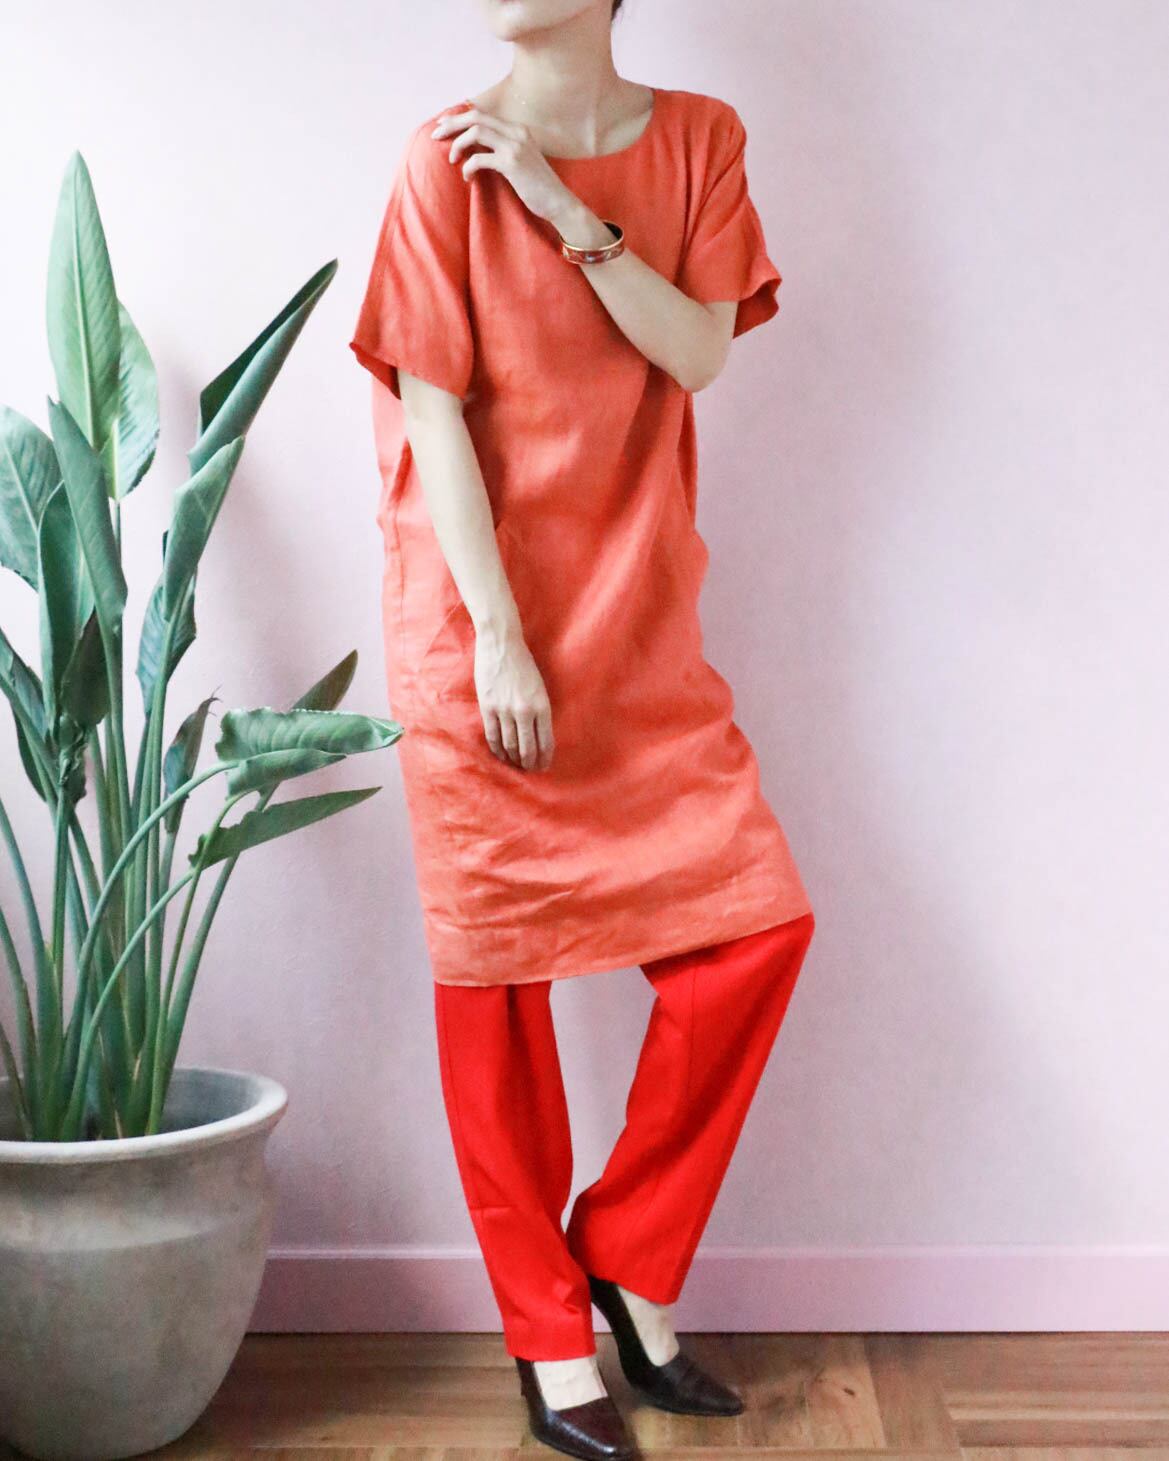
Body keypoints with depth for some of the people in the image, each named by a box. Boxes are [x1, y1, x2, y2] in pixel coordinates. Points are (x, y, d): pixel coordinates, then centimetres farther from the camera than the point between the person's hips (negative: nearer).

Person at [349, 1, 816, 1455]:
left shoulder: (697, 139, 7)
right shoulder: (449, 157, -3)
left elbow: (699, 353, -4)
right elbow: (432, 406, -9)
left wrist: (567, 212, -14)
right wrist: (497, 637, -14)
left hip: (643, 625, 4)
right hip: (481, 632, -3)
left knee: (759, 921, -3)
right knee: (496, 967, 2)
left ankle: (632, 1262, 15)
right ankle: (551, 1336, 16)